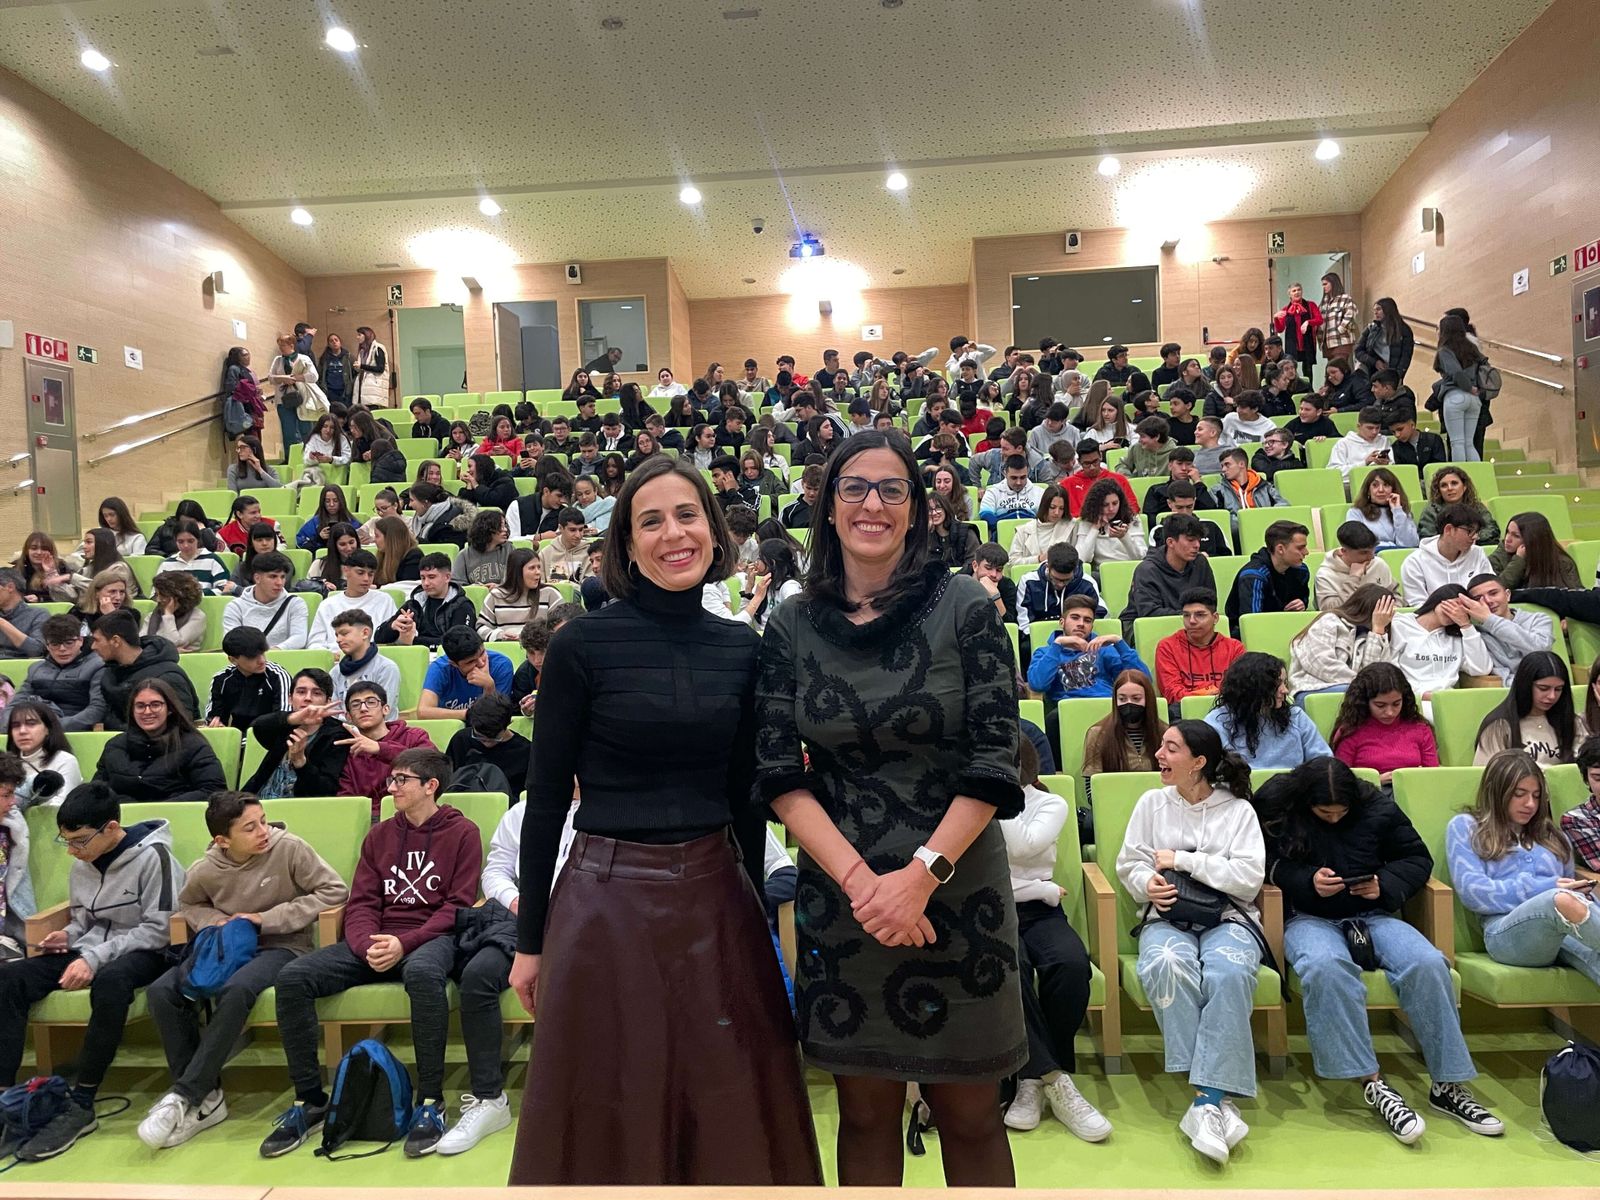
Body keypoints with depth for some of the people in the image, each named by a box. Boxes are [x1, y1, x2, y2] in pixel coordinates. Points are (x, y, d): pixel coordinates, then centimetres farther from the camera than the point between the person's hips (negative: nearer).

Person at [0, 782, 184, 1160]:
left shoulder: (151, 856, -15)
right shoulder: (81, 863, 7)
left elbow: (158, 929, -17)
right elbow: (84, 918, 20)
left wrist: (96, 957, -24)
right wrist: (69, 935, -4)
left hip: (145, 953, -7)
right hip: (93, 950, 7)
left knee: (110, 981, -41)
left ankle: (80, 1106, -32)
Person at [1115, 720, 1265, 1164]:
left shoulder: (1238, 809, 4)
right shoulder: (1152, 803, 11)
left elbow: (1249, 878, -6)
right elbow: (1128, 863, 12)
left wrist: (1182, 860, -9)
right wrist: (1147, 883, -11)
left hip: (1228, 917, -1)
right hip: (1168, 916, 1)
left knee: (1229, 973, -36)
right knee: (1166, 965, -35)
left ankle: (1208, 1100, -34)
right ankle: (1217, 1097, -29)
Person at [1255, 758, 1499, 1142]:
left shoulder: (1378, 809, 2)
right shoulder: (1276, 808, -5)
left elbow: (1419, 858, 11)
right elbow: (1267, 866, -2)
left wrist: (1386, 883, -8)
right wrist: (1307, 880, -19)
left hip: (1372, 913, 3)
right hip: (1309, 918, -3)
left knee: (1428, 964, -27)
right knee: (1325, 966, -38)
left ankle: (1448, 1085, -16)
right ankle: (1372, 1083, -32)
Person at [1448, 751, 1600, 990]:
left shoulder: (1551, 835, 33)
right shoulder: (1465, 827, 17)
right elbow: (1471, 892, 3)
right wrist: (1544, 889, -3)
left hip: (1570, 929, 4)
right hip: (1506, 930, -4)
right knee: (1563, 900, -38)